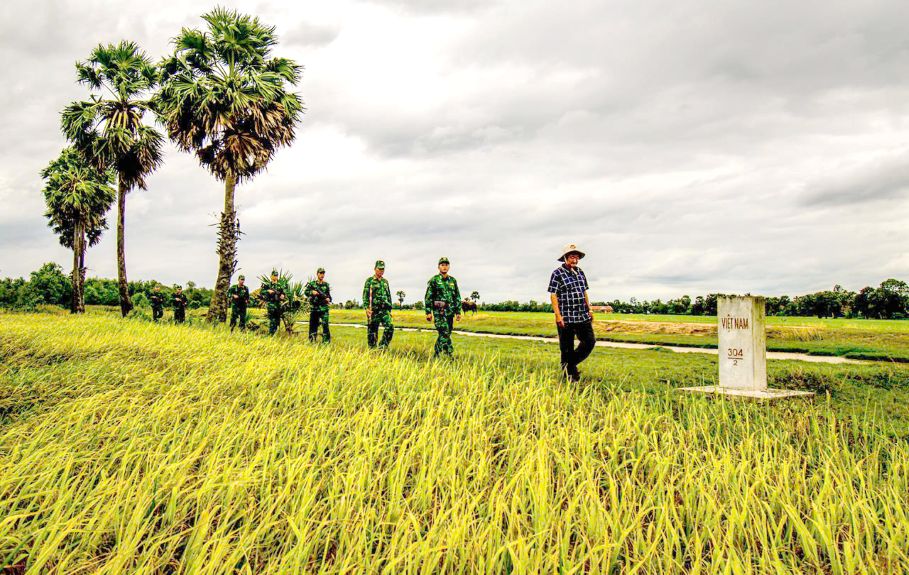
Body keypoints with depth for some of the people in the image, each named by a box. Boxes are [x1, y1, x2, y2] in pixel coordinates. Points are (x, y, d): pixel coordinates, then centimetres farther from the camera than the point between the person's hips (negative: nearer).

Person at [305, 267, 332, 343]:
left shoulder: (326, 285, 9)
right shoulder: (312, 283, 5)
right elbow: (306, 292, 1)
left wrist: (328, 299, -7)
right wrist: (312, 292, -17)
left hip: (324, 308, 0)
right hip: (314, 308, 0)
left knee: (325, 325, -9)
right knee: (313, 325, 7)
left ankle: (326, 341, -6)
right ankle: (312, 341, 17)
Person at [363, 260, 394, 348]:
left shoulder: (385, 282, 17)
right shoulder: (369, 281, 1)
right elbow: (365, 296, -4)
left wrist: (390, 310, 18)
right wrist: (366, 308, -16)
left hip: (385, 310, 4)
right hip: (373, 310, -4)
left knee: (390, 327, -16)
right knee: (372, 331, 0)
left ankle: (383, 346, -8)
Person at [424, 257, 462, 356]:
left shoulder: (453, 281, 13)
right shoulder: (434, 280, -1)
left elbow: (457, 297, 16)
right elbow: (428, 297, -3)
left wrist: (458, 312, 10)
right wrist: (428, 312, -9)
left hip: (450, 312, 5)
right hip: (439, 311, -5)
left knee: (445, 334, 8)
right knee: (445, 334, -15)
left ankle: (437, 354, 19)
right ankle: (449, 354, -17)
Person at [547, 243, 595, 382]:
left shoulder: (580, 272, 14)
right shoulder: (557, 274, -7)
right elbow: (553, 295, -10)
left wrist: (589, 310, 16)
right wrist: (558, 316, -16)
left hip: (583, 316, 7)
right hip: (566, 318, -6)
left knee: (590, 341, 2)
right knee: (567, 348, 1)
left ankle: (570, 364, 19)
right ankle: (570, 374, 14)